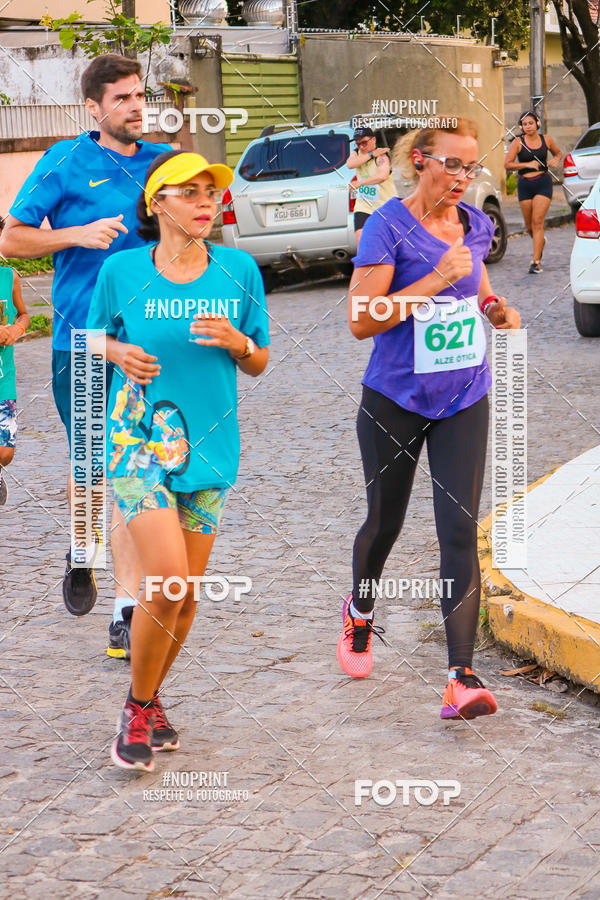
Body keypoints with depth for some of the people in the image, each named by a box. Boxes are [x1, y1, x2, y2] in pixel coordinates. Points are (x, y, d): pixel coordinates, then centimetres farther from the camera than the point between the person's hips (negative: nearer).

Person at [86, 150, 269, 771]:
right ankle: (137, 711, 5)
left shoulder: (239, 271, 1)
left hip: (209, 442, 3)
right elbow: (98, 337, 11)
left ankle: (150, 699, 31)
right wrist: (120, 353, -10)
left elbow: (259, 364, 8)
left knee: (186, 592, 8)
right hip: (138, 440, -3)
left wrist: (235, 341, -13)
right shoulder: (122, 271, -4)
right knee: (167, 579, -15)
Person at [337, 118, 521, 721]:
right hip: (396, 400, -3)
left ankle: (461, 678, -11)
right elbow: (361, 321, -19)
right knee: (384, 522, 14)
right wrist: (437, 280, -25)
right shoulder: (389, 228, -14)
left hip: (464, 400, 3)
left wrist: (492, 307, 1)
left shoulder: (476, 225, 4)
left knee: (459, 532, -7)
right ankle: (360, 610, 46)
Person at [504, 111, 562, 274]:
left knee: (537, 222, -12)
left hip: (543, 183, -1)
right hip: (524, 185, 1)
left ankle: (536, 262, -11)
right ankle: (541, 242, 43)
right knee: (529, 225, 8)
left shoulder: (546, 140, 4)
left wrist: (555, 160, 0)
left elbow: (558, 153, 23)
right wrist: (527, 164, -18)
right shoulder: (518, 142, -2)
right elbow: (507, 164, -9)